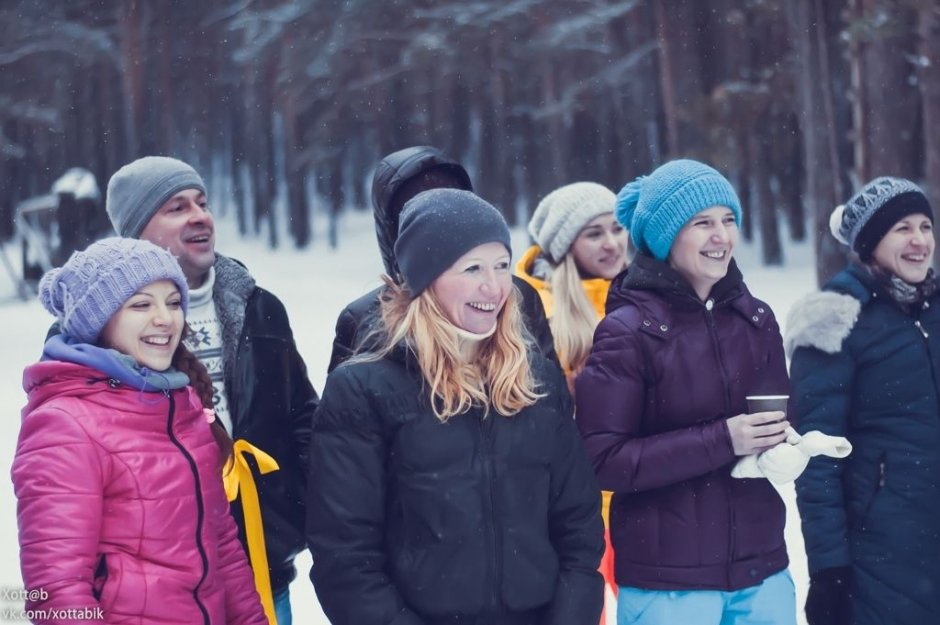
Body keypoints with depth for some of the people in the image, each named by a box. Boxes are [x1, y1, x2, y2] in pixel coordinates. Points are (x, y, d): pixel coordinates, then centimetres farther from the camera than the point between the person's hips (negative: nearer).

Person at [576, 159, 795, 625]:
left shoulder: (757, 320, 7)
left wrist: (785, 448, -6)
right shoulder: (627, 331, -9)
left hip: (762, 571, 5)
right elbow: (603, 460, -14)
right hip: (667, 583, -5)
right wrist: (722, 441, -21)